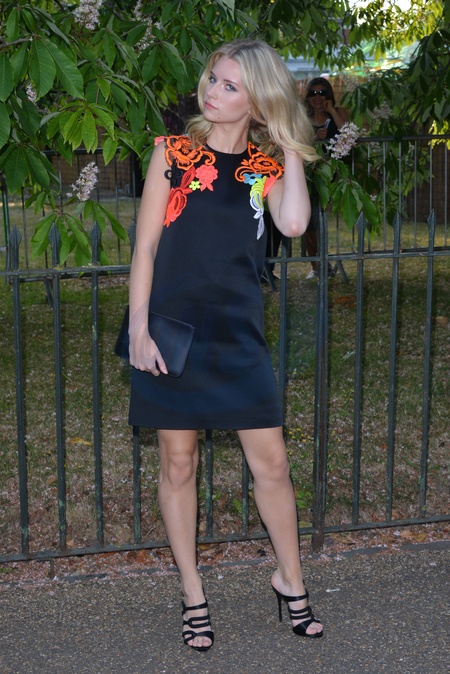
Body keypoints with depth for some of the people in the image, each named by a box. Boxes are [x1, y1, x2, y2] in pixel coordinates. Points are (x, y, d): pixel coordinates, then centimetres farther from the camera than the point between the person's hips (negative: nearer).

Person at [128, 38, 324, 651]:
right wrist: (138, 330, -8)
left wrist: (289, 146, -8)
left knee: (271, 462, 5)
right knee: (178, 463, 8)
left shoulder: (268, 165, 4)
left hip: (238, 335, 2)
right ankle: (193, 594, 23)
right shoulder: (174, 153, -1)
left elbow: (293, 223, -17)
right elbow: (145, 247, -2)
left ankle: (290, 578, 26)